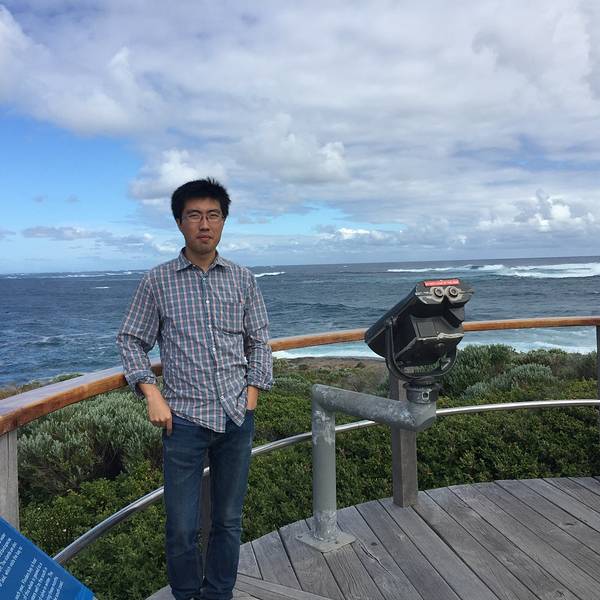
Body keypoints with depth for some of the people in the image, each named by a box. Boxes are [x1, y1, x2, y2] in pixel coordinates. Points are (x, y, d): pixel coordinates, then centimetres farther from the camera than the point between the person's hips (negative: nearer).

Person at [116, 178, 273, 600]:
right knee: (182, 528, 5)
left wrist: (252, 395, 1)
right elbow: (132, 341, 5)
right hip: (184, 419, -2)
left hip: (237, 419, 2)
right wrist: (152, 396, -6)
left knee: (229, 522, 14)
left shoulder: (243, 279, 5)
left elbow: (259, 343, 10)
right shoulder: (157, 281, 0)